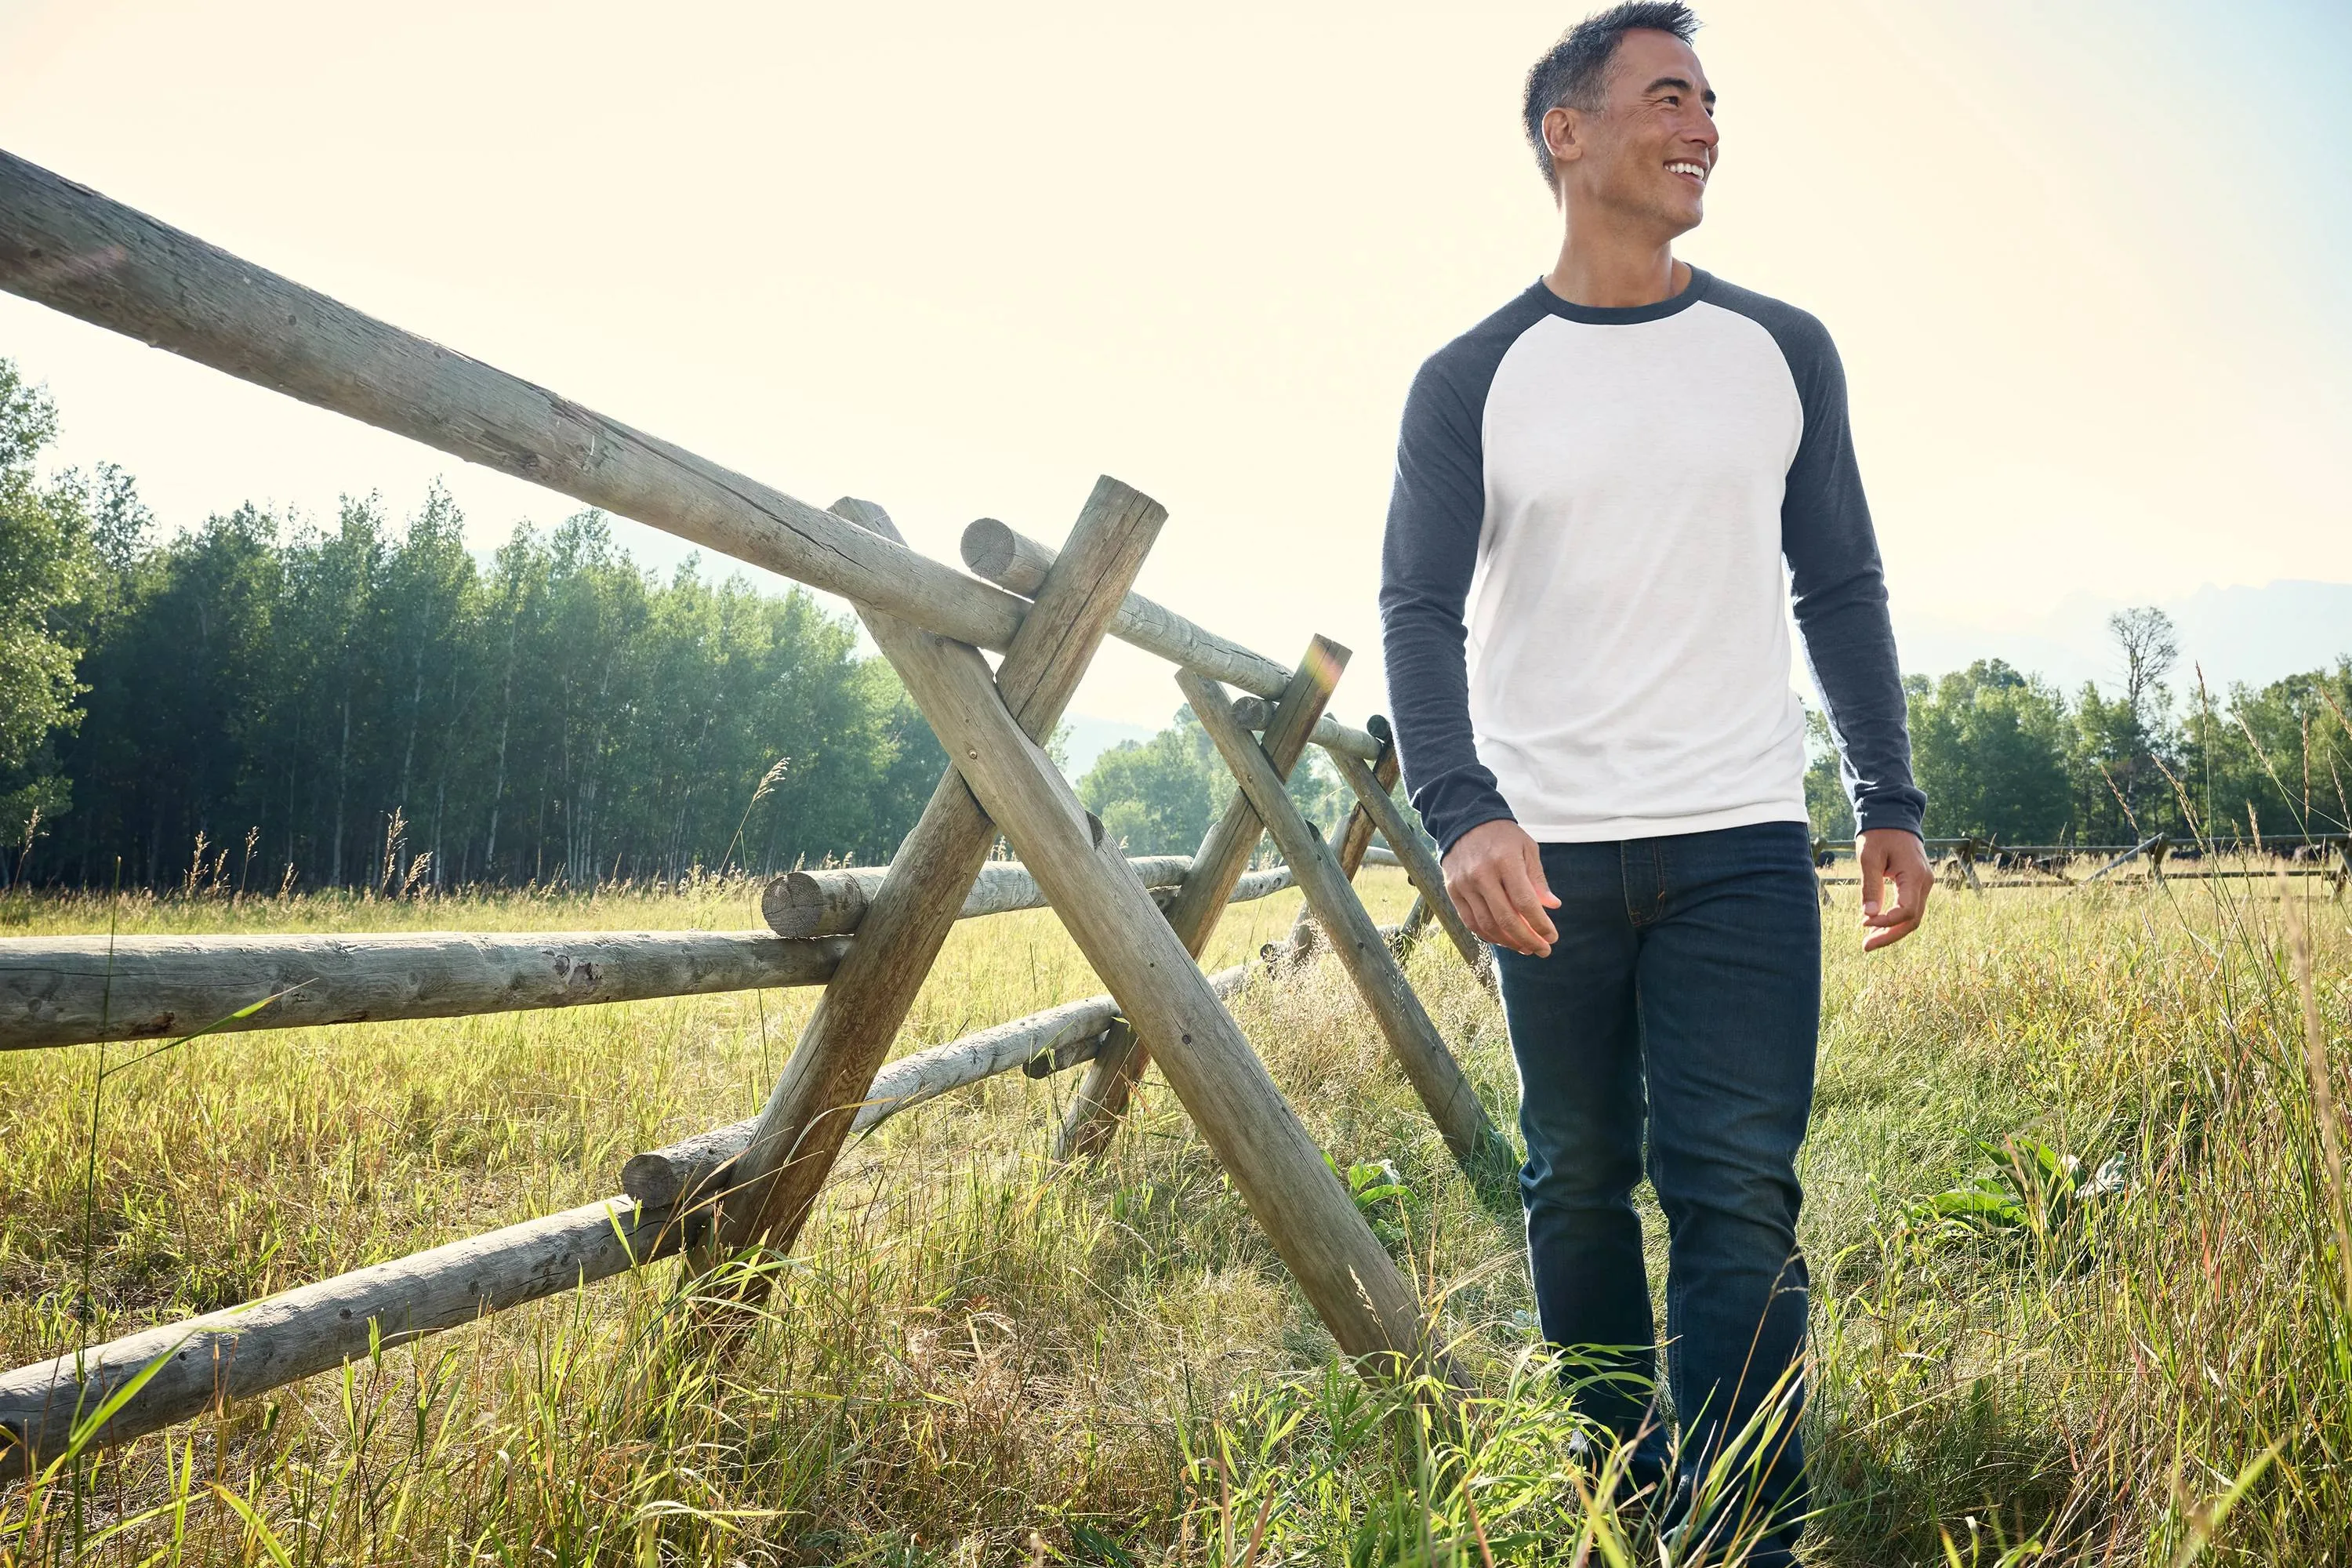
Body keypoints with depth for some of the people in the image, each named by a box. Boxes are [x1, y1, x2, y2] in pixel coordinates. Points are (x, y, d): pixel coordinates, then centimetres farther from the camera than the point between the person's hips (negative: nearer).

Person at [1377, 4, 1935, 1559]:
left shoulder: (1782, 353, 9)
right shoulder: (1473, 381, 3)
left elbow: (1841, 591, 14)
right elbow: (1422, 613, -4)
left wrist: (1893, 803, 8)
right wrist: (1463, 813, -20)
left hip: (1741, 849, 1)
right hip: (1545, 855, 0)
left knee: (1737, 1198, -7)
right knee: (1579, 1191, 8)